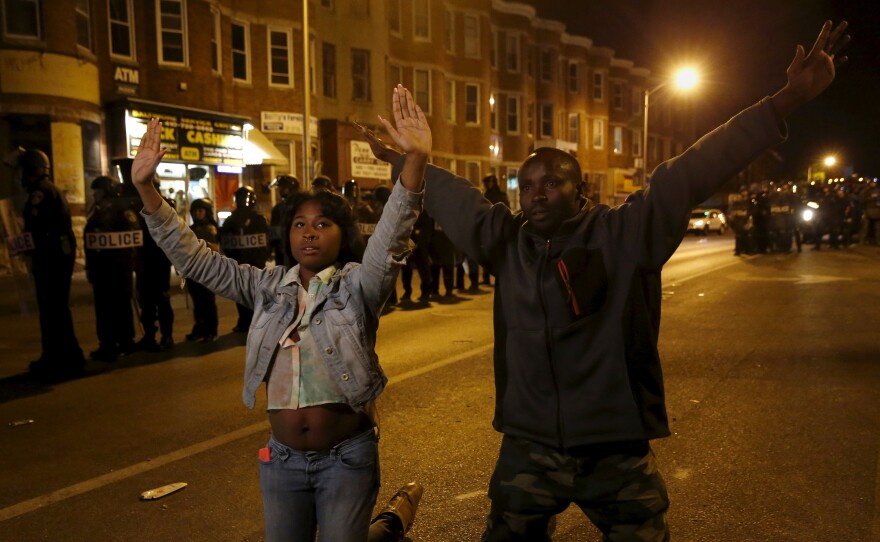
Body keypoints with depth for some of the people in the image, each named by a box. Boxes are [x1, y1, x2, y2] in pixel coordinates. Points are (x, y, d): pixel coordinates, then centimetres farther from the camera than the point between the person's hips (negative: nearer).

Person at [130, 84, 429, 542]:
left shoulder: (358, 285, -10)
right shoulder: (268, 287, 1)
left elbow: (390, 239, -28)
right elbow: (195, 258, -1)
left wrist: (415, 159, -43)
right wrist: (145, 187, -10)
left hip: (347, 457, -4)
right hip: (282, 459, 5)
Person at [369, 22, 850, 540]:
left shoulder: (626, 232, -9)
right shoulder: (504, 239, 1)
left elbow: (692, 173, -15)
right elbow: (453, 197, 14)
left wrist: (785, 102, -19)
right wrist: (404, 162, 22)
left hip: (616, 449, -3)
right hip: (529, 448, 4)